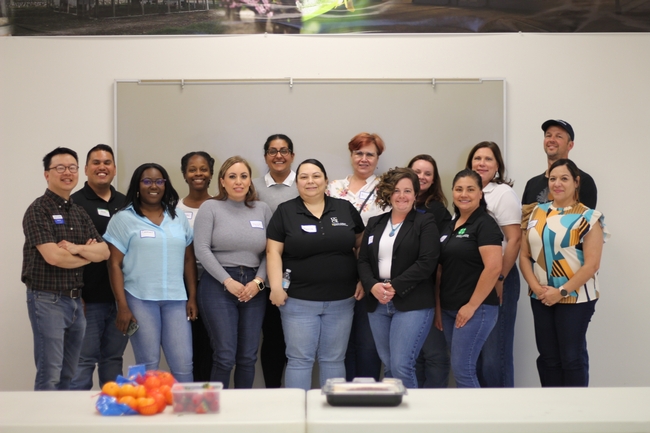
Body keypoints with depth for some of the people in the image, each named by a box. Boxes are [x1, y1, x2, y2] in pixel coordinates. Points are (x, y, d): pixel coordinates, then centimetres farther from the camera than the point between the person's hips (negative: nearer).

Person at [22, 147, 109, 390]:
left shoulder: (80, 213, 13)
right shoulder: (38, 210, -8)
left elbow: (104, 252, 5)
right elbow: (53, 256, -19)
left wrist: (77, 248, -14)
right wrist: (88, 255, -2)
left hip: (76, 300, 7)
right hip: (47, 300, -7)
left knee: (68, 376, 13)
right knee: (49, 377, -5)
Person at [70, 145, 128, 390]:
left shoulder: (125, 204, 12)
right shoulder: (75, 203, -3)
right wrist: (76, 296, -12)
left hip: (120, 298, 5)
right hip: (89, 299, -5)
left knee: (114, 359, 12)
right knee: (83, 361, -1)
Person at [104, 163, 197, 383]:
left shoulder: (179, 218, 12)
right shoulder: (123, 219, 0)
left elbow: (189, 260, 14)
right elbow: (114, 264, -3)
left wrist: (192, 297, 7)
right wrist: (122, 305, -9)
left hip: (176, 299, 3)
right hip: (139, 299, -3)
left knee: (183, 364, 0)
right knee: (148, 364, 3)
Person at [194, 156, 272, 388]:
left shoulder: (262, 209, 10)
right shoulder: (210, 208, 1)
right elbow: (202, 249, -6)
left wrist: (258, 281, -8)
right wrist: (228, 281, -11)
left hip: (253, 288, 3)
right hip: (218, 286, -3)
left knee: (248, 357, 7)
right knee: (225, 356, -6)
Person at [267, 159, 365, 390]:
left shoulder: (345, 209, 6)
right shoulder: (285, 212, 1)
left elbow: (361, 246, 13)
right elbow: (273, 251, -3)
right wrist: (276, 286, -13)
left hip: (341, 301, 2)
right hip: (298, 301, -2)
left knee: (334, 359, 10)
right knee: (299, 360, 1)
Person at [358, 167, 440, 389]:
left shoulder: (425, 223, -1)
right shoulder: (374, 224, 15)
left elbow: (427, 263, -11)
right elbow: (363, 260, 10)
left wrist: (394, 287, -16)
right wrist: (373, 286, -10)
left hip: (412, 304, -5)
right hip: (377, 304, 5)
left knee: (401, 366, -11)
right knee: (388, 367, 10)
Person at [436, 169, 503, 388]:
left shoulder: (484, 224, -9)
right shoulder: (450, 226, 14)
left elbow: (493, 268, -19)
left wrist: (472, 305, -17)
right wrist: (438, 306, 12)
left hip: (475, 309, -8)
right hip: (449, 310, 8)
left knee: (462, 369, -8)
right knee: (462, 367, 10)